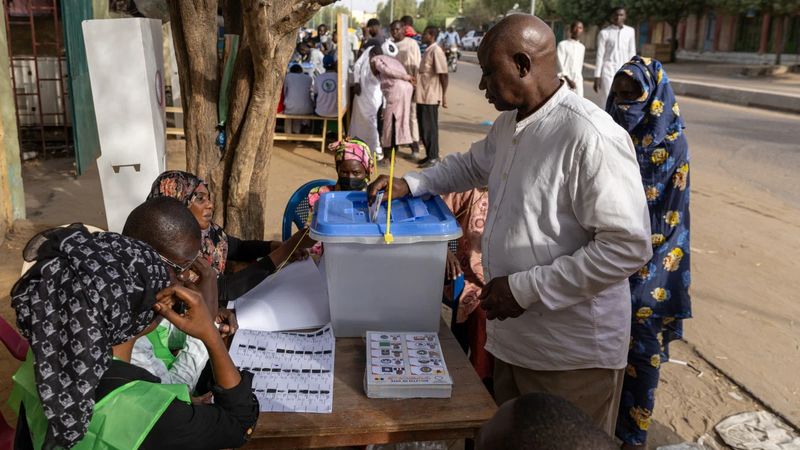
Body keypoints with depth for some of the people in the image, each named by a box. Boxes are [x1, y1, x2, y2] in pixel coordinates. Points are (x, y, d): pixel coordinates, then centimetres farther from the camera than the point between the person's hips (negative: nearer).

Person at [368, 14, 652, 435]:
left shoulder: (591, 136, -23)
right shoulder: (508, 123, 6)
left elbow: (628, 247, -24)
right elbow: (470, 164, 26)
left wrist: (525, 288, -22)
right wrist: (410, 184, 10)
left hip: (573, 355, -8)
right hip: (512, 338, 8)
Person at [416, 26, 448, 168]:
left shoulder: (436, 51, -13)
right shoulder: (427, 51, 14)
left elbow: (443, 75, -16)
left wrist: (444, 95, -18)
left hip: (431, 97, -9)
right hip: (423, 96, 9)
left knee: (429, 127, -3)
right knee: (424, 127, 12)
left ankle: (434, 157, 5)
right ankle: (429, 155, 21)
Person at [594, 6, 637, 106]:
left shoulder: (630, 31, 9)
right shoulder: (604, 33, -3)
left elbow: (632, 53, 12)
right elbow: (600, 55, -3)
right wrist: (597, 77, -7)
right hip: (608, 70, -4)